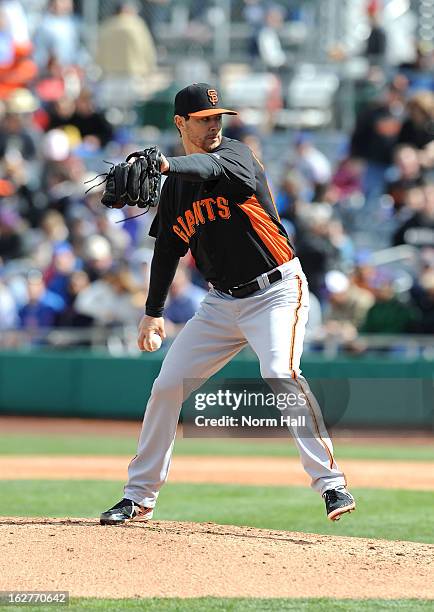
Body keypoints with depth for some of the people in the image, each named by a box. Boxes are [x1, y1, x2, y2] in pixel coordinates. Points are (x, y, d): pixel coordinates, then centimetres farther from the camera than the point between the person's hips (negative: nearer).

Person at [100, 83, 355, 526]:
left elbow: (212, 168, -35)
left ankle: (332, 484, -27)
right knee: (167, 386, 3)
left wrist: (169, 166, -55)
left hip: (276, 292, -6)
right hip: (222, 302, 6)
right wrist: (153, 312, 15)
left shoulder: (233, 154, -10)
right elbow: (168, 248, 19)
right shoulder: (175, 186, 9)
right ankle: (139, 498, 16)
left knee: (279, 376, -29)